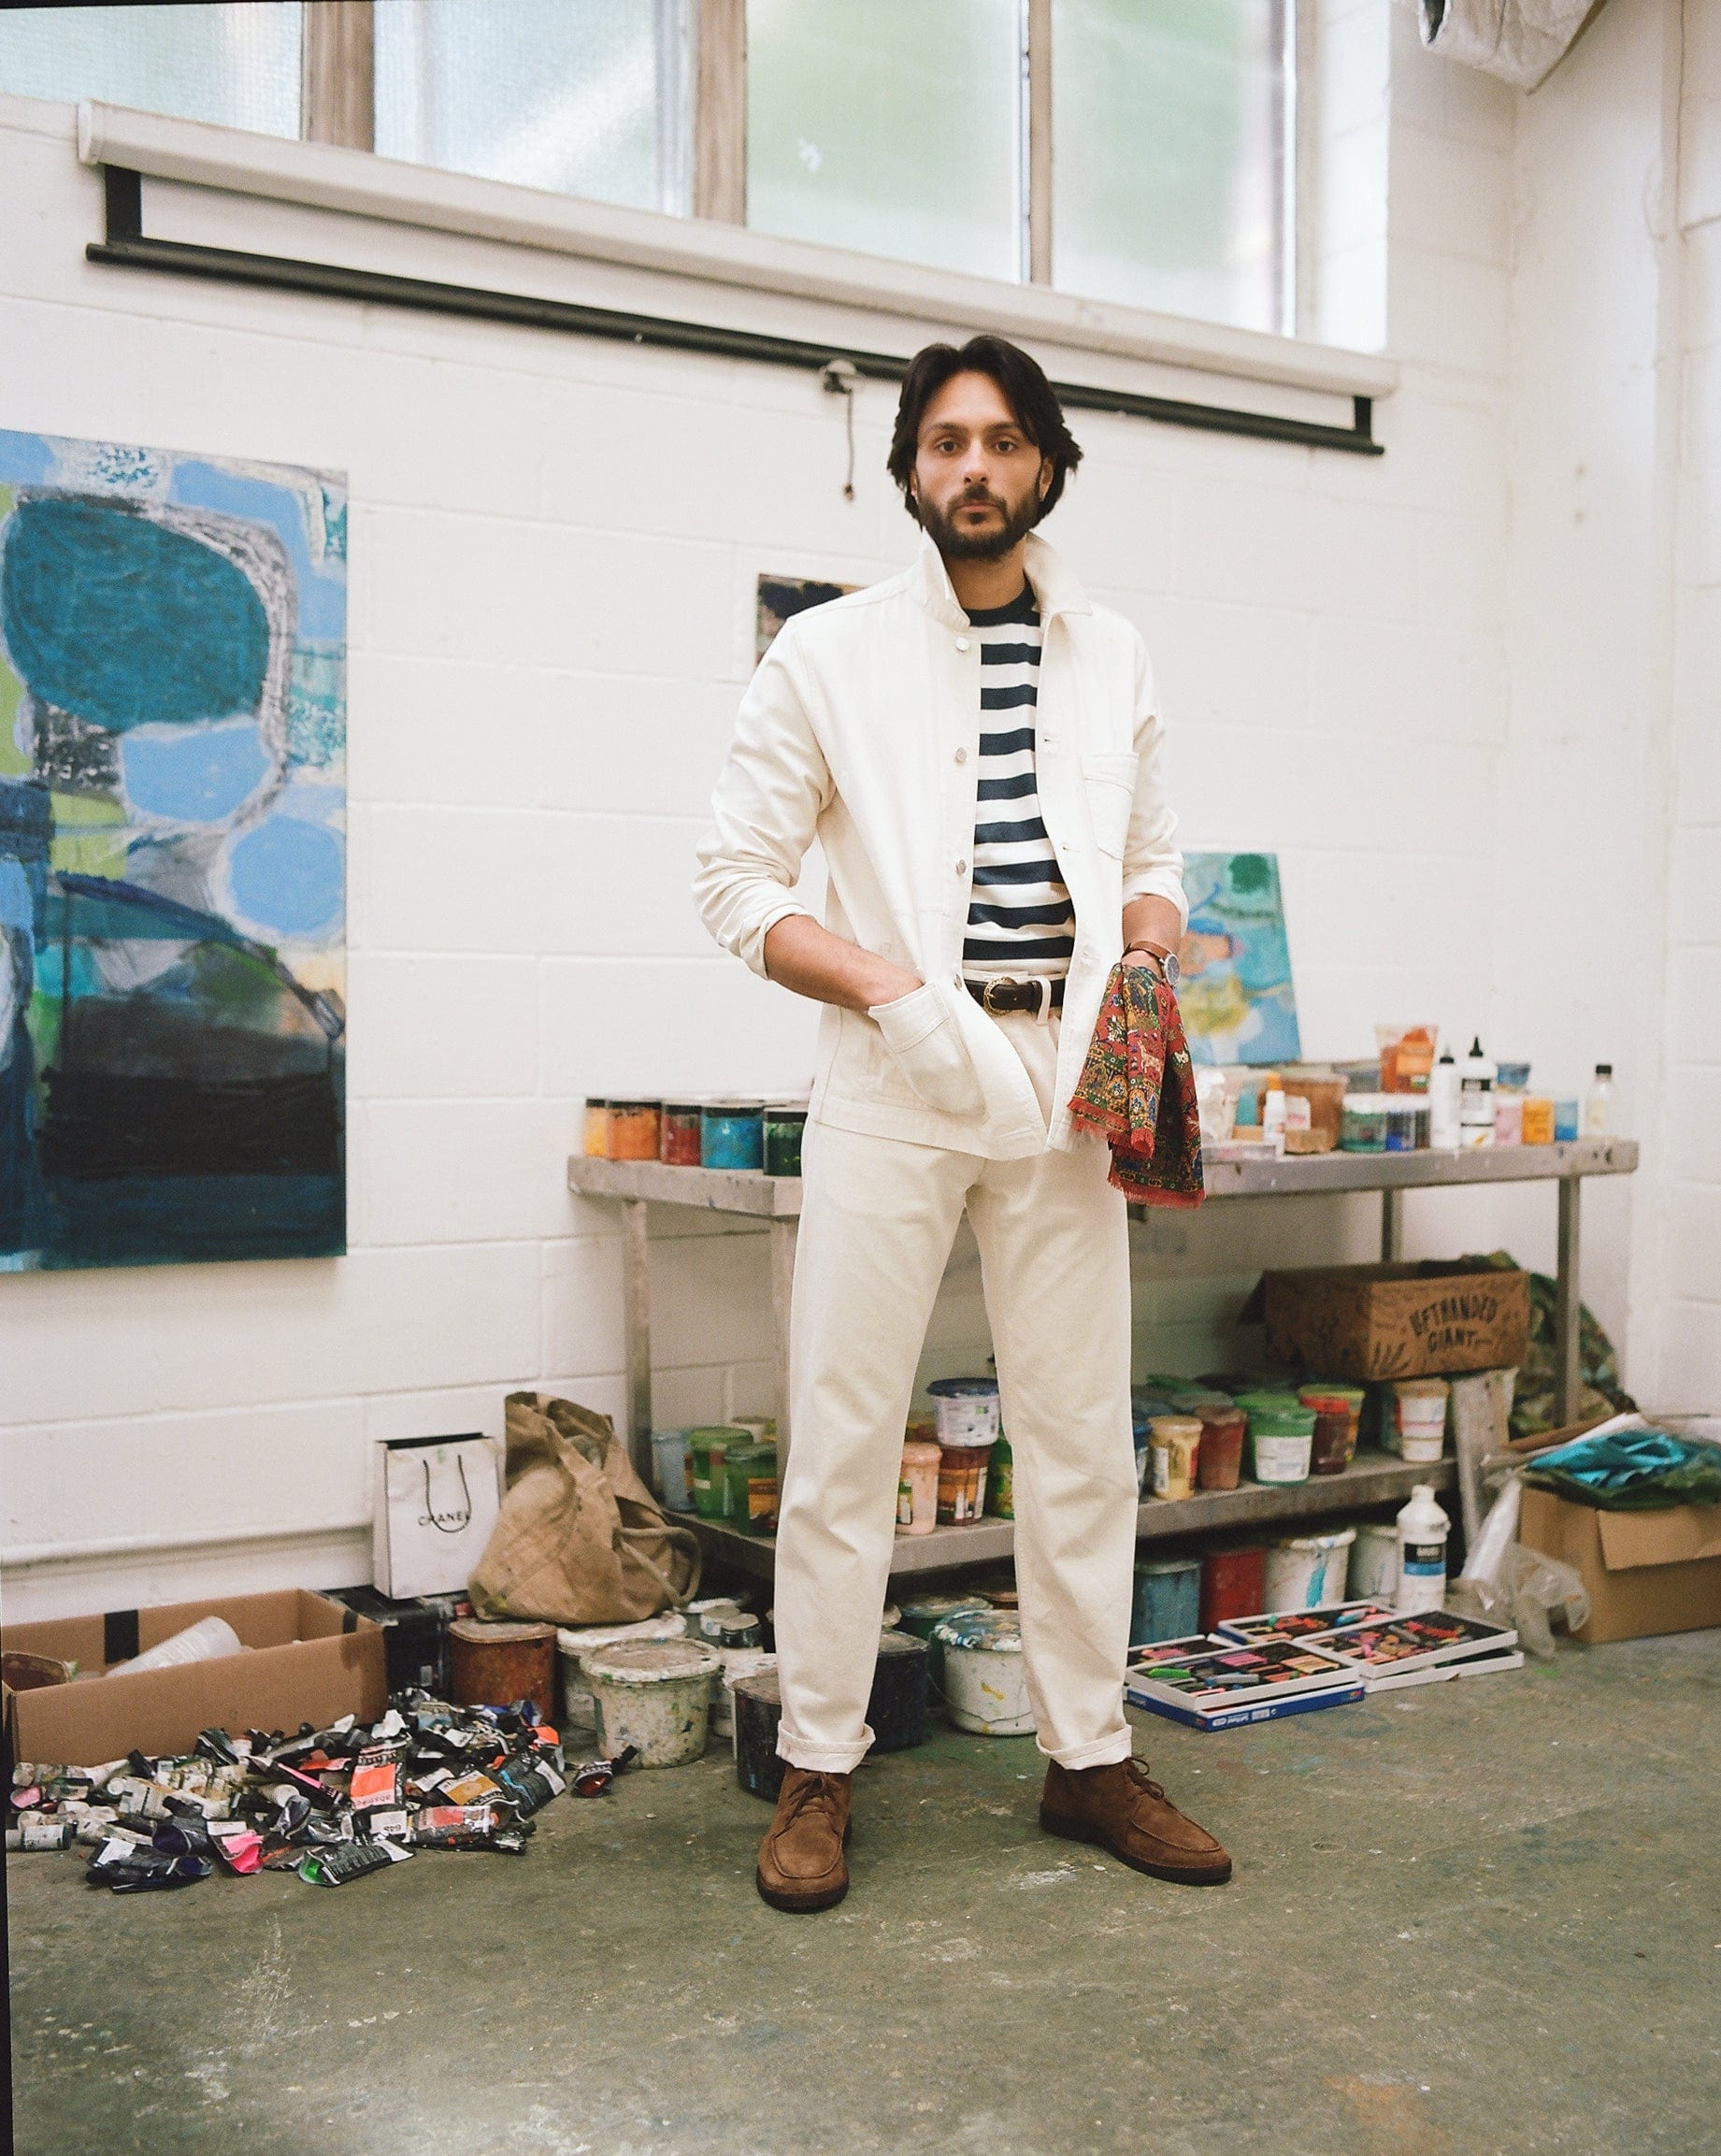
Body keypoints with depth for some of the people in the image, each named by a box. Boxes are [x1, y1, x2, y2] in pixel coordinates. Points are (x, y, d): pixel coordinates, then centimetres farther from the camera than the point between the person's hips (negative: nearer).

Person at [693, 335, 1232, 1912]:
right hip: (894, 1076, -3)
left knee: (1084, 1436, 8)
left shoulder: (1112, 658, 12)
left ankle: (1089, 1757, 22)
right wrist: (891, 989, -15)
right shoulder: (828, 655, 1)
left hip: (1063, 1075, 3)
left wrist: (1147, 959, -2)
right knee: (845, 1437, 0)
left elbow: (1152, 858, 20)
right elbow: (738, 879, -1)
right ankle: (819, 1769, 14)